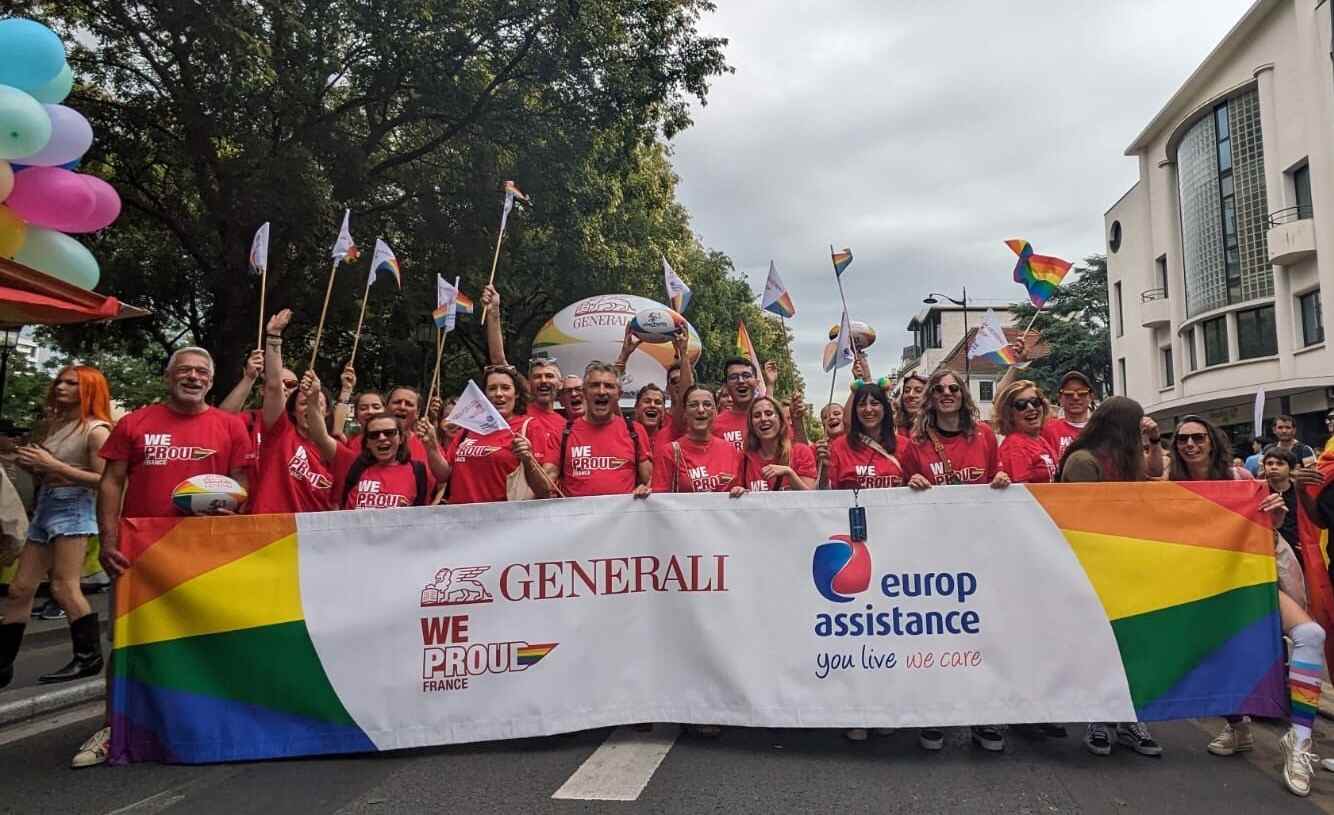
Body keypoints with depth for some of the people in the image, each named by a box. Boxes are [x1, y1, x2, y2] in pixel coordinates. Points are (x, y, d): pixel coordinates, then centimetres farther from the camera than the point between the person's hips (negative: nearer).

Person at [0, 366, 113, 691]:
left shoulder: (96, 430, -10)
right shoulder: (55, 423, 14)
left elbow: (104, 480, -18)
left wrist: (54, 465, -19)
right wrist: (32, 464, 1)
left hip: (73, 508, -8)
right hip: (45, 505, 8)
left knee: (64, 589, -10)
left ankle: (89, 658, 0)